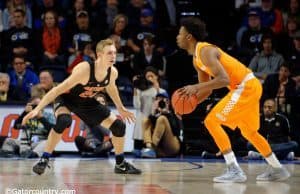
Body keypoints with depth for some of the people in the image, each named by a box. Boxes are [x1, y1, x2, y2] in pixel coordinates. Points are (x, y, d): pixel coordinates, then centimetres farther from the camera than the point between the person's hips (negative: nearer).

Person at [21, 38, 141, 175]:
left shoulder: (113, 72, -16)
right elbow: (59, 89, -35)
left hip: (87, 102, 6)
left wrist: (121, 109, 20)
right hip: (66, 98, -6)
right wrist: (37, 109, -39)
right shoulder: (84, 70, -36)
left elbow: (111, 87, 10)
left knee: (119, 126, 1)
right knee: (63, 121, -38)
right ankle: (44, 160, -25)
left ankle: (120, 164, 20)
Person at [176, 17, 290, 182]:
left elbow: (223, 79, -30)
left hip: (245, 87, -10)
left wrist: (196, 87, -28)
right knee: (249, 131, 23)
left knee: (211, 121, -13)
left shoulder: (205, 51, -18)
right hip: (249, 87, 10)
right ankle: (277, 169, 33)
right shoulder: (197, 59, 13)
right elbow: (207, 90, 19)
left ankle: (234, 170, -14)